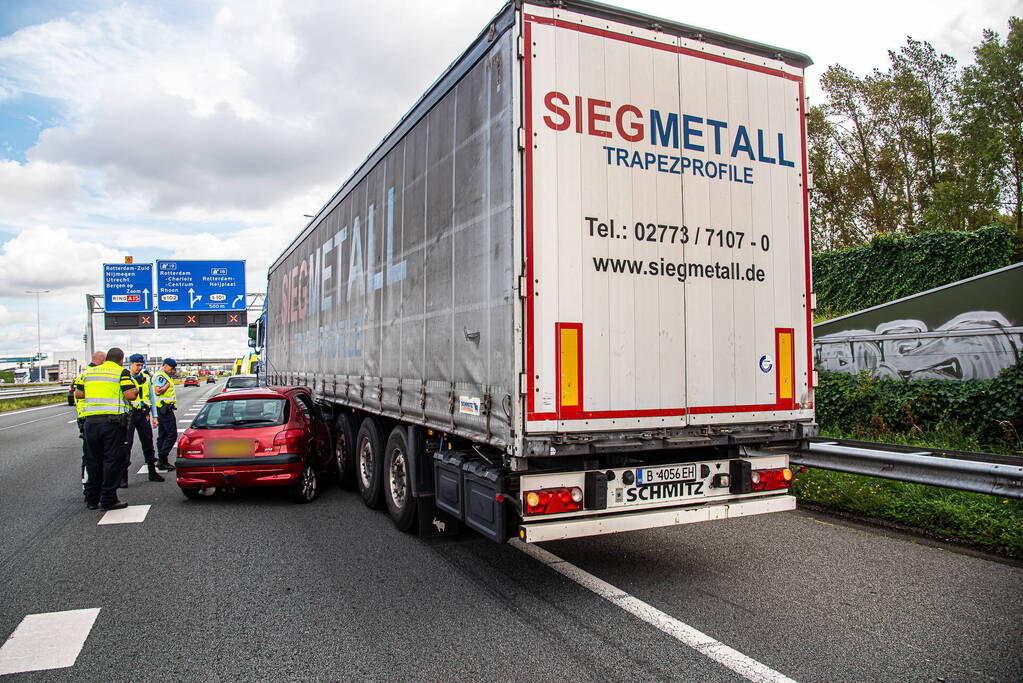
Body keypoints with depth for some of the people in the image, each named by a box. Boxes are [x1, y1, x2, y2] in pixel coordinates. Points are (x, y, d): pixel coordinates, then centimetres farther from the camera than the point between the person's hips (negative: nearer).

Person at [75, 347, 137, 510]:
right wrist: (135, 389, 8)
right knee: (113, 460, 1)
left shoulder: (88, 372, 13)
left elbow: (78, 394, 17)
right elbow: (130, 395, -14)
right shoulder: (122, 372, -4)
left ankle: (91, 499, 22)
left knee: (93, 460, 15)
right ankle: (108, 500, 2)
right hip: (114, 421, -5)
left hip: (91, 421, 5)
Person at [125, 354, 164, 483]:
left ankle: (152, 472, 21)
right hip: (129, 414, -4)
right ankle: (123, 475, 4)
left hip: (143, 414, 5)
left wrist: (154, 415, 14)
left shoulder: (145, 377, 12)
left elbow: (151, 397, 18)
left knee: (148, 443, 10)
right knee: (126, 445, -3)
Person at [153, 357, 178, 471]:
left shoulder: (165, 376, 20)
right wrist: (168, 384, -14)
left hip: (164, 409, 11)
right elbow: (158, 391, -23)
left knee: (163, 435, 13)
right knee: (172, 434, -11)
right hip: (165, 409, -11)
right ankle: (162, 460, -11)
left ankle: (162, 461, 18)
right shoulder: (161, 376, -12)